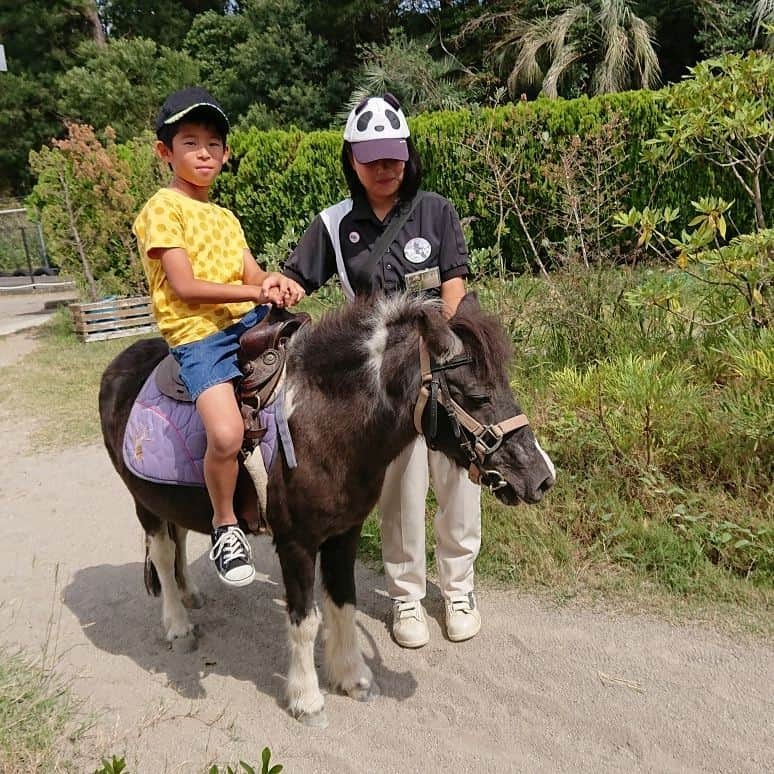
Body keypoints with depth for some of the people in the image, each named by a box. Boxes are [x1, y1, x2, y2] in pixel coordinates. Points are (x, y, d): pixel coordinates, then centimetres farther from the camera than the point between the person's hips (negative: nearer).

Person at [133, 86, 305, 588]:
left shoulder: (226, 217, 20)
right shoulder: (163, 209, -3)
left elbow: (253, 275, 9)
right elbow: (184, 287, -13)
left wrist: (276, 282, -14)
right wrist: (255, 291, -19)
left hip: (250, 321, 8)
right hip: (198, 335, -7)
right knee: (227, 434, -27)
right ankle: (225, 525, 1)